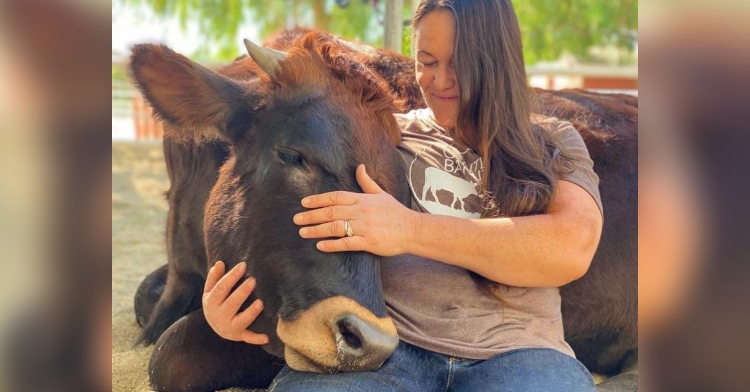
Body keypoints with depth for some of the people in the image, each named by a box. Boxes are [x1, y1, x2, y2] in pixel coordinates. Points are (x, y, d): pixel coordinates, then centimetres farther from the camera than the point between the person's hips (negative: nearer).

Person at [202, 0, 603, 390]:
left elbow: (572, 250, -6)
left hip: (513, 350, 0)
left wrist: (411, 230, -13)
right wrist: (238, 301, -10)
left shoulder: (553, 144, 15)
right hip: (377, 342, 1)